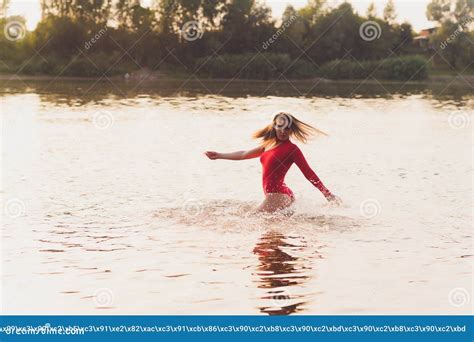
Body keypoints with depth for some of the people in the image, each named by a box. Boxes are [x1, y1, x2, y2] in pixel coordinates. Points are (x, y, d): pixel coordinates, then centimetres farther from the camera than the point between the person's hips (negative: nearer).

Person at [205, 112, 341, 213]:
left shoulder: (292, 149, -8)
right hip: (275, 195, 8)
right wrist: (219, 155, 31)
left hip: (278, 196, -8)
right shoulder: (270, 144, 15)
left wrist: (328, 194, -9)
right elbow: (244, 154, 26)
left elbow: (309, 174, -7)